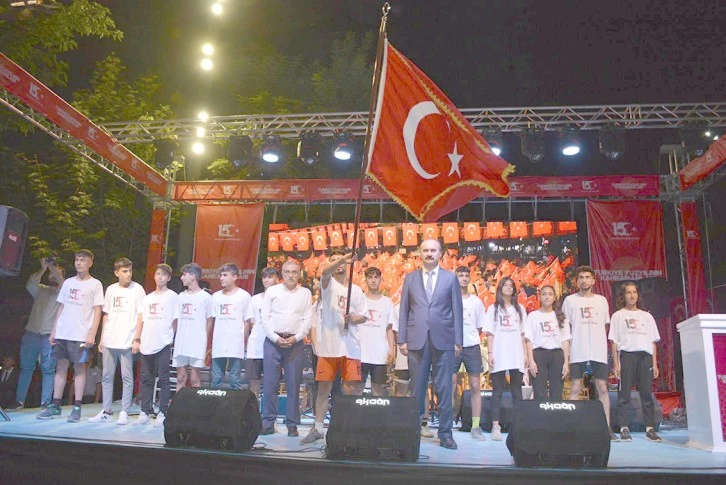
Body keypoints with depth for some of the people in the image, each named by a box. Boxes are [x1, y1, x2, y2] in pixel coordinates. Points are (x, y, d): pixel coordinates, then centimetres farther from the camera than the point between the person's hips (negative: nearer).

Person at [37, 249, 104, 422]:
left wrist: (92, 334, -12)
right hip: (62, 333, 5)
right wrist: (53, 331, 10)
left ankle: (77, 408, 2)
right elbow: (61, 308, 16)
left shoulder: (95, 284, -1)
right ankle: (55, 406, 13)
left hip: (81, 335, -5)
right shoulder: (68, 282, 13)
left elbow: (97, 311, -4)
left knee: (79, 368, -1)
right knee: (61, 367, 7)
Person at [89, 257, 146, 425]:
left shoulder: (137, 289, -3)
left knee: (127, 377, 0)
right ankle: (106, 411, 18)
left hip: (127, 341, -5)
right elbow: (106, 315, 16)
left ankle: (124, 412, 7)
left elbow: (140, 316, -4)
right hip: (109, 340, 5)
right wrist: (102, 338, 12)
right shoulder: (111, 289, 11)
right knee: (107, 376, 9)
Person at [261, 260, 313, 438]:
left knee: (294, 384, 2)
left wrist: (295, 338, -9)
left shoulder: (306, 293, 8)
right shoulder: (271, 291, 7)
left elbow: (308, 320, 3)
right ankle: (268, 422, 8)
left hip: (296, 343, 0)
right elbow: (265, 317, 2)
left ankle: (292, 424, 8)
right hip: (273, 341, 0)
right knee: (270, 383, 0)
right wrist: (276, 338, -9)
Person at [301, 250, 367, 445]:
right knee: (324, 387, 4)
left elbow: (364, 316, 12)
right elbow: (325, 271, -18)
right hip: (329, 345, -1)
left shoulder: (357, 290, 12)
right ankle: (318, 428, 12)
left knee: (352, 388, 0)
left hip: (350, 346, 1)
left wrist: (353, 318, -10)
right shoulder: (328, 284, 6)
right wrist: (342, 259, -34)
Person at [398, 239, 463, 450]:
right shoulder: (410, 278, 11)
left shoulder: (450, 278, 8)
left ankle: (445, 433, 9)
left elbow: (457, 311, 6)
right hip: (417, 340, 1)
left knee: (444, 388, 2)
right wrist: (402, 339, 2)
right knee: (417, 388, 4)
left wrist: (458, 341, 0)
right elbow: (404, 310, 9)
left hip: (443, 340, -1)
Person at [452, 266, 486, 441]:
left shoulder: (476, 301, 9)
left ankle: (476, 426, 7)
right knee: (450, 387, -1)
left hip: (472, 347, 2)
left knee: (476, 387, 2)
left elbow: (480, 327, 15)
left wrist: (472, 339, 6)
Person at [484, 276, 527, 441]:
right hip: (499, 356, -2)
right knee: (497, 391, -3)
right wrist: (489, 353, -5)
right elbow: (490, 333, 5)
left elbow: (523, 334, 12)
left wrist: (525, 354, 6)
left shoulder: (520, 309, 15)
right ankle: (496, 426, -4)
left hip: (516, 356, 2)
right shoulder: (493, 309, 10)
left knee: (517, 391, 2)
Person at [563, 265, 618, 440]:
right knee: (575, 388, -1)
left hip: (598, 351, 2)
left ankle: (607, 428, 5)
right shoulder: (570, 300, 7)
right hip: (577, 351, -2)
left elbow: (605, 326, 18)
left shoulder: (601, 300, 14)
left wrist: (603, 346, 10)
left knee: (602, 387, 1)